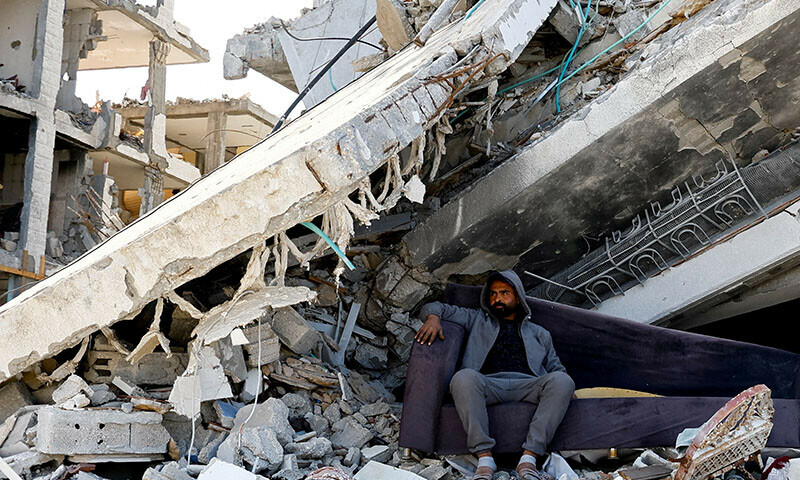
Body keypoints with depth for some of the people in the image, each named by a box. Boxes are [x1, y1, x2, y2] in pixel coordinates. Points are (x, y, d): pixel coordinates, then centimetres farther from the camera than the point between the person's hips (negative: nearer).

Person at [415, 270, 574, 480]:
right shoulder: (477, 320, 30)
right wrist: (433, 317, 0)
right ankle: (484, 458, -39)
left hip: (526, 385, 1)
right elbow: (434, 307, 25)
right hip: (488, 383, -1)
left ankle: (529, 459, -37)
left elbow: (556, 368, 31)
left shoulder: (539, 333, 34)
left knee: (562, 381, -32)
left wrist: (560, 379, 5)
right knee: (463, 377, -37)